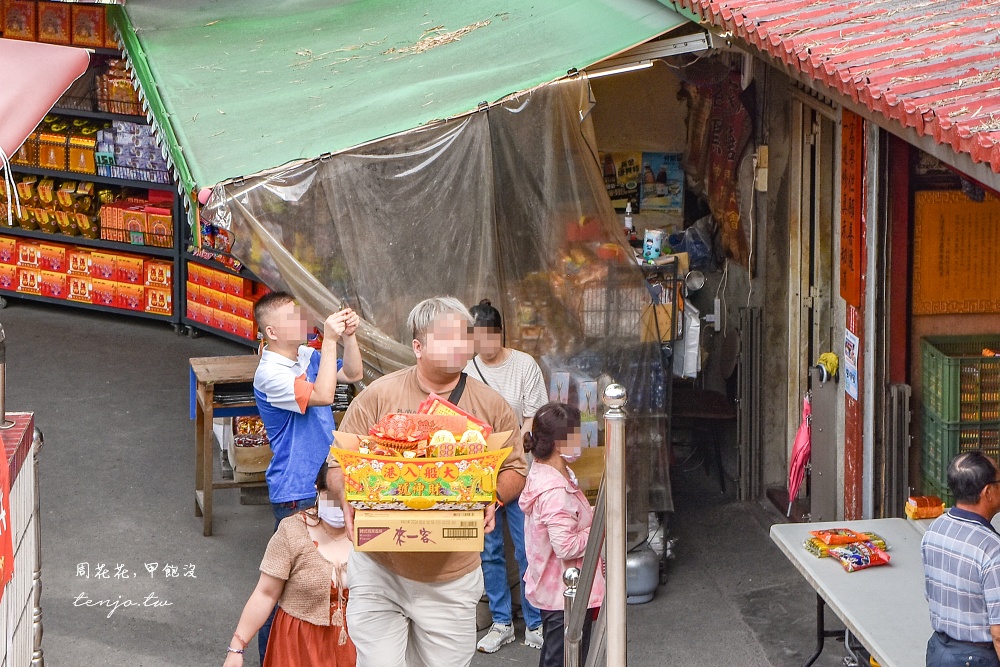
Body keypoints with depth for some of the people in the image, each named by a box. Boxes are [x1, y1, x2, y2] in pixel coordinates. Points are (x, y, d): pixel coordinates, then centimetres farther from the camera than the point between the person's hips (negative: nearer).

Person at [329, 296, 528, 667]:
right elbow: (340, 463, 0)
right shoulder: (379, 396, -1)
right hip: (379, 569, -2)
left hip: (451, 579, 2)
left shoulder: (492, 406, 4)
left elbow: (514, 469, 9)